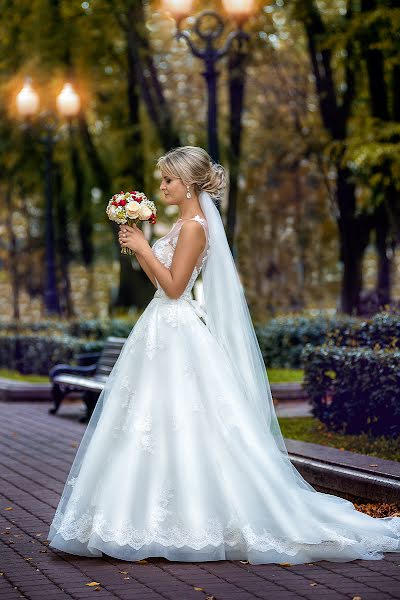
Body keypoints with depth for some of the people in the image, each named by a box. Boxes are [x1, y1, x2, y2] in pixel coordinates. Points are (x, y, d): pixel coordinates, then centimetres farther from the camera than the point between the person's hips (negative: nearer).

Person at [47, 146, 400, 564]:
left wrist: (144, 247, -13)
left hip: (176, 334, -10)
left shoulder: (193, 226, -14)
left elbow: (173, 286, -18)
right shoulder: (185, 223, 16)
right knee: (165, 425, 12)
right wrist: (137, 249, 12)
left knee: (180, 426, -7)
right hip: (166, 330, 10)